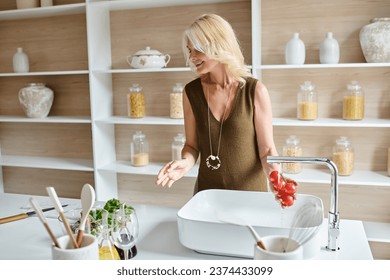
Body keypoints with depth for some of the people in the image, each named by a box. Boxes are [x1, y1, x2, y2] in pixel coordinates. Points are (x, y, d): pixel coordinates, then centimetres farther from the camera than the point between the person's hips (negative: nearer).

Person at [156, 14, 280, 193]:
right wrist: (186, 162, -19)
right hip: (207, 191, 2)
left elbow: (266, 148, -8)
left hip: (251, 191, -2)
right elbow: (192, 144, 2)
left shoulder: (255, 91, -13)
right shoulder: (191, 92, -6)